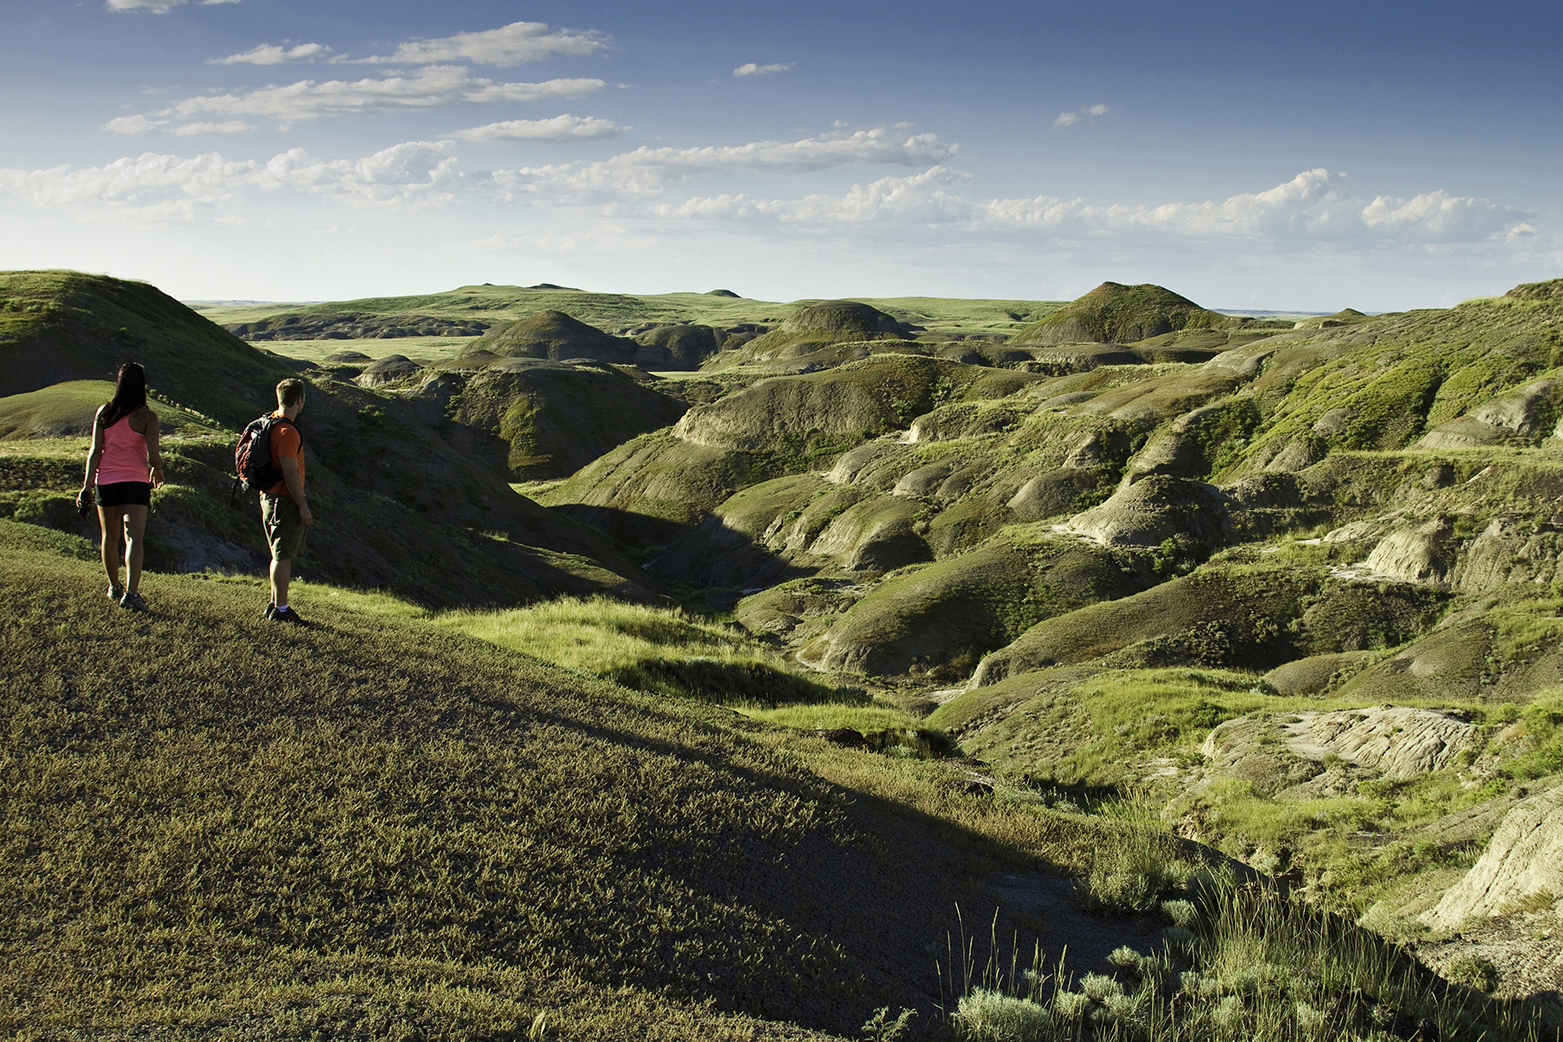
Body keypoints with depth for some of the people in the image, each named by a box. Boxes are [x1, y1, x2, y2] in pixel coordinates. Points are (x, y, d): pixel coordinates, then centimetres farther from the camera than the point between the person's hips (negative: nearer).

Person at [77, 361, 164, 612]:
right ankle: (131, 592, -24)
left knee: (110, 537, 18)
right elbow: (153, 456, -12)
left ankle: (114, 587, 33)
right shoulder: (147, 417, -8)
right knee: (135, 537, -9)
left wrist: (87, 486, 0)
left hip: (106, 480, 4)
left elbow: (94, 452, -1)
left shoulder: (104, 412, 2)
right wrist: (157, 472, 10)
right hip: (135, 481, -4)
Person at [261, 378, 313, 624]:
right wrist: (303, 507, -17)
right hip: (285, 500, -10)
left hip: (269, 497, 10)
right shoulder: (287, 431, -20)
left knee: (280, 554, 18)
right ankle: (281, 609, 1)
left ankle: (275, 603, 26)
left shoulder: (270, 423, 12)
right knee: (283, 556, -4)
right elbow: (291, 473, -23)